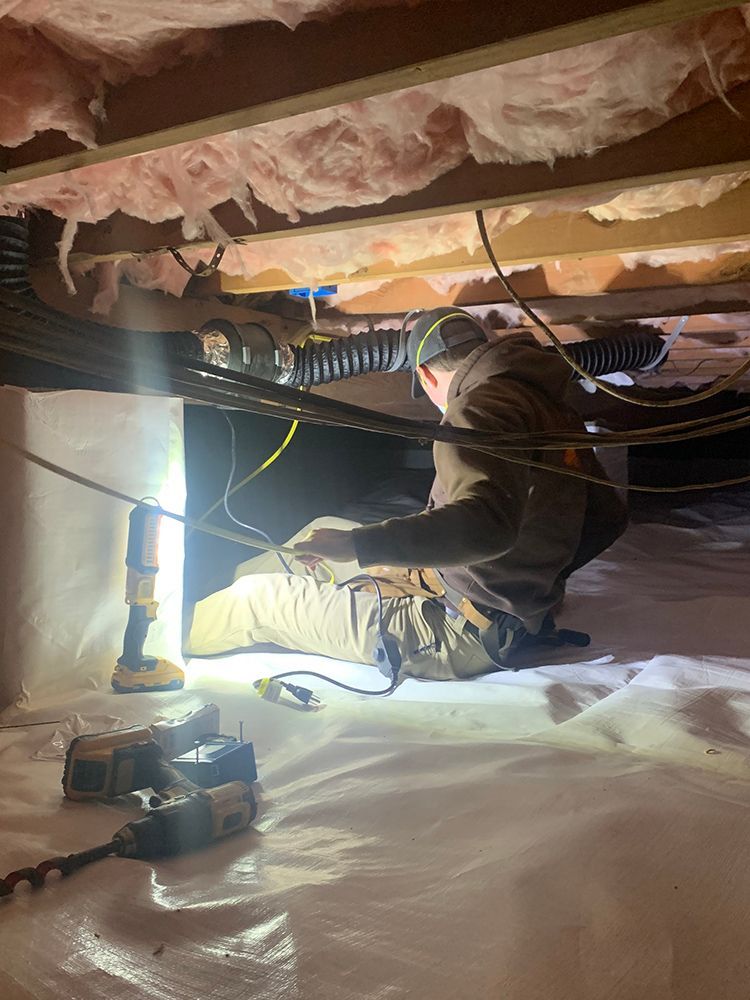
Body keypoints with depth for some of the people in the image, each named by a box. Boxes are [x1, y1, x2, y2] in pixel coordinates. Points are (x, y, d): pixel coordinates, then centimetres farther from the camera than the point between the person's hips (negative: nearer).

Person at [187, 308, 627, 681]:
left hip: (467, 635, -10)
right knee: (327, 530, 23)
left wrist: (355, 544, -37)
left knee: (263, 598, 1)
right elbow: (609, 517, 12)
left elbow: (484, 525, -38)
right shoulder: (554, 406, 8)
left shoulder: (481, 408, -20)